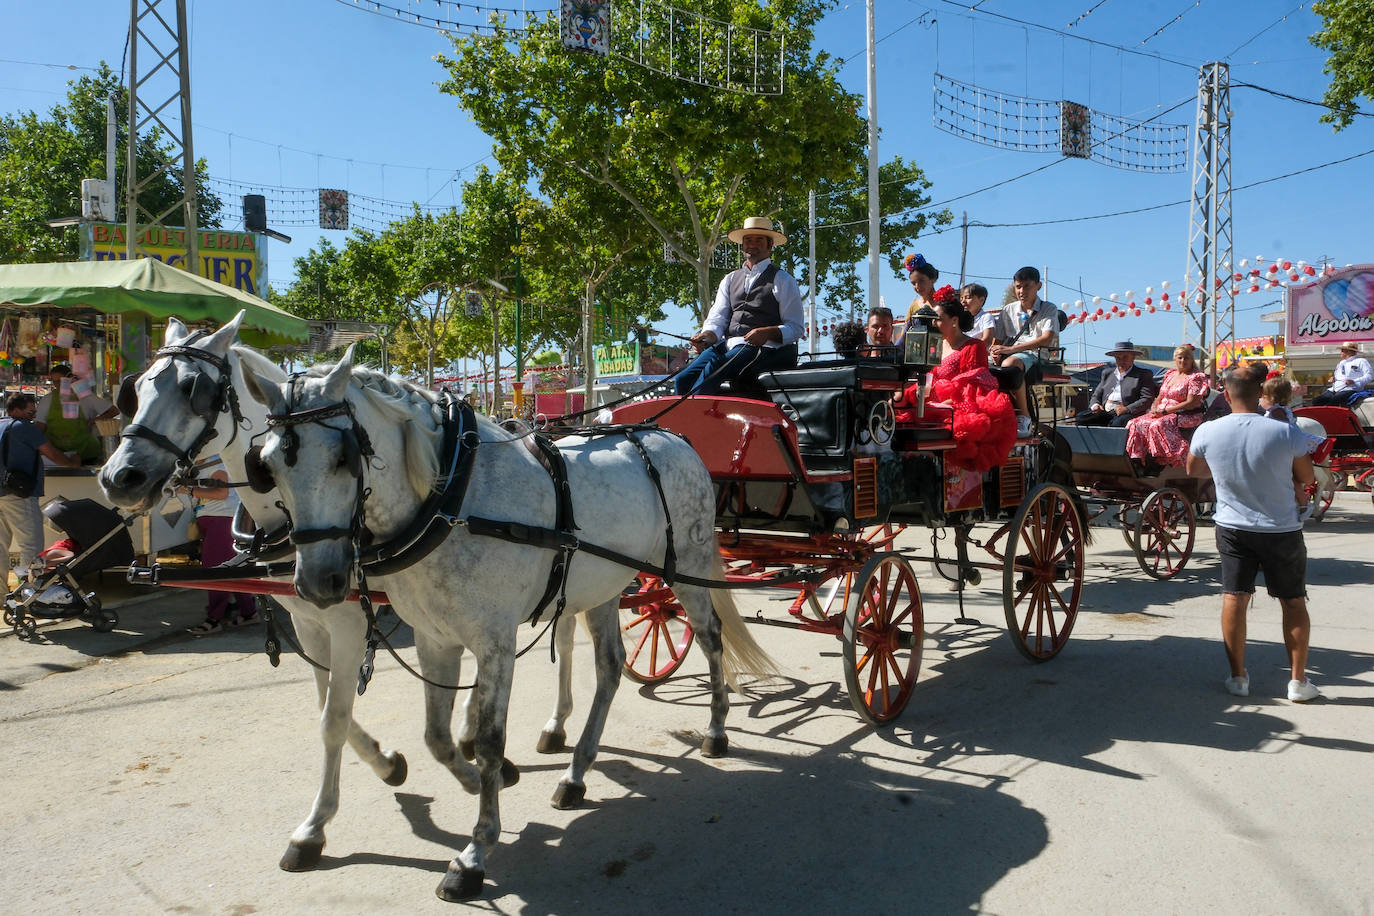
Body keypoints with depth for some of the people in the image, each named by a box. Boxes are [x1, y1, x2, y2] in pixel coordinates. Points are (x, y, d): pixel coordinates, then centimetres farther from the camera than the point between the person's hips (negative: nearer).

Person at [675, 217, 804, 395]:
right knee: (682, 379, -23)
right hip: (728, 345, 5)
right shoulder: (730, 279, 25)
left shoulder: (783, 280, 10)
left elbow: (795, 328, 4)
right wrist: (709, 335, -10)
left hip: (763, 347, -5)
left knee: (714, 368, -34)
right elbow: (717, 318, 15)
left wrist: (768, 333, -16)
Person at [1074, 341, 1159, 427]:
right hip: (1104, 412, 5)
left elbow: (1147, 399, 0)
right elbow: (1096, 396, 24)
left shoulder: (1143, 374, 12)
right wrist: (1095, 405, -3)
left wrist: (1127, 409, -17)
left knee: (1118, 422, -39)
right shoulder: (1107, 373, 26)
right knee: (1080, 417, -22)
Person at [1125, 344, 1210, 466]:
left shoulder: (1196, 377, -3)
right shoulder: (1170, 374, 19)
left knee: (1158, 425, -36)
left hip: (1185, 415, -7)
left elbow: (1191, 403, -12)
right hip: (1162, 413, 7)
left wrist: (1164, 411, -16)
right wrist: (1154, 408, -1)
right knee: (1136, 423, -17)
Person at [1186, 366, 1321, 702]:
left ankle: (1238, 677, 13)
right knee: (1293, 602, 12)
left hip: (1232, 528, 1)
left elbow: (1193, 469, 8)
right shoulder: (1287, 433, -18)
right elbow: (1306, 478, -2)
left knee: (1234, 598, 8)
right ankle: (1298, 681, 17)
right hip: (1282, 529, -1)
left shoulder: (1207, 433, -12)